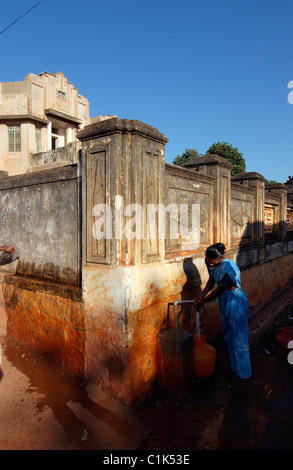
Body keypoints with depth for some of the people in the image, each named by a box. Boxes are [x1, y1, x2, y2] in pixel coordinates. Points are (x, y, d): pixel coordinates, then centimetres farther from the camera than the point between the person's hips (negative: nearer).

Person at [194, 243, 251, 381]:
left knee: (239, 340, 4)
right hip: (224, 303, 9)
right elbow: (212, 280, 10)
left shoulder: (228, 268, -30)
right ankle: (234, 368, 39)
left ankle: (243, 373, 24)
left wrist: (202, 301, -11)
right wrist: (200, 296, 0)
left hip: (236, 305, -9)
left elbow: (218, 290, -23)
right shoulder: (211, 263, -5)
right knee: (228, 336, 20)